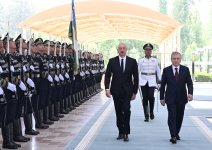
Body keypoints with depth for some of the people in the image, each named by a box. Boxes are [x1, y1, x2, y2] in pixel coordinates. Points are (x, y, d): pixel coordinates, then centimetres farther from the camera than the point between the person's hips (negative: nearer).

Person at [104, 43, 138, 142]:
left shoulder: (132, 62, 2)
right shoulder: (112, 61, 3)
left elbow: (136, 77, 4)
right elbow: (107, 75, 2)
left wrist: (135, 91, 1)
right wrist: (107, 88, -10)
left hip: (127, 91, -1)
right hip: (116, 91, 2)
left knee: (126, 110, -13)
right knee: (118, 112, 6)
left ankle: (126, 133, -7)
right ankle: (121, 132, 16)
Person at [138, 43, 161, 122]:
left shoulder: (155, 60, 8)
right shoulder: (140, 60, 6)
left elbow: (158, 71, 11)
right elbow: (137, 71, 7)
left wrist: (159, 80, 8)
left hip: (152, 81, -1)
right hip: (143, 81, 1)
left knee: (151, 96, -15)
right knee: (145, 98, -1)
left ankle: (151, 112, 10)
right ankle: (146, 116, 8)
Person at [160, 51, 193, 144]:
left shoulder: (185, 70, 3)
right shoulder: (166, 70, 1)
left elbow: (189, 83, -1)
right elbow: (163, 85, 5)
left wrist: (190, 93, -19)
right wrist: (162, 97, 2)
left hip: (181, 98, 2)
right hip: (170, 98, -2)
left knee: (179, 117, 9)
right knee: (172, 117, -10)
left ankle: (176, 133, 25)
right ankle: (173, 136, -13)